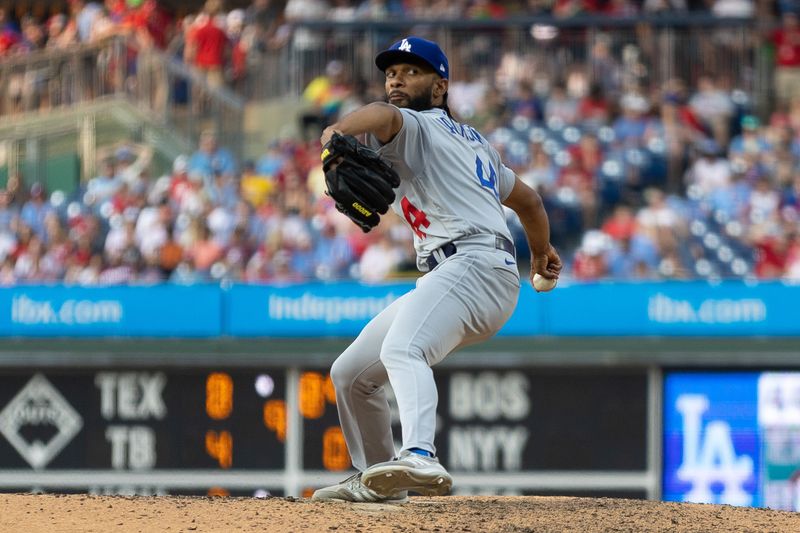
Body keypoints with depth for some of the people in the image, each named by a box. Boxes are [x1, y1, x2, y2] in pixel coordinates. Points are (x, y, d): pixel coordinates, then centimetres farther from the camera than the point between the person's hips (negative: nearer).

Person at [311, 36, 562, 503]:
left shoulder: (420, 126, 2)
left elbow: (384, 116, -24)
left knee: (402, 350, -38)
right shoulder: (472, 141, 28)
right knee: (351, 373, 18)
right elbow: (528, 199, 40)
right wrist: (542, 252, 59)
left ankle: (421, 459, -63)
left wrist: (341, 129, -46)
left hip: (475, 263, -10)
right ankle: (375, 479, 32)